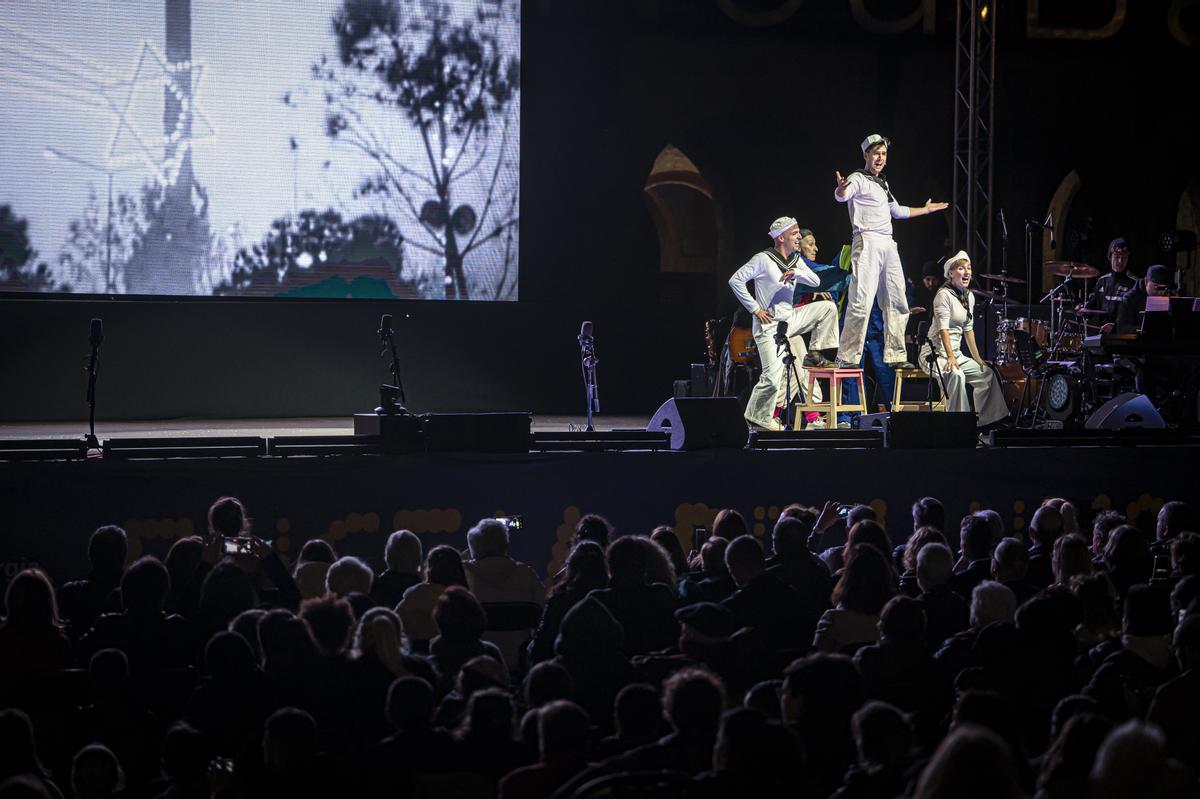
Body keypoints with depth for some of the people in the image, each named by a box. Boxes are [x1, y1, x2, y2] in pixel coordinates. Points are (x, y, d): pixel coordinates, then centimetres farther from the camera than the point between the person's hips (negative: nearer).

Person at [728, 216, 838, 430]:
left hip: (790, 319, 7)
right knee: (773, 375, -15)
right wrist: (755, 309, -14)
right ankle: (757, 417, 1)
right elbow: (736, 280, -13)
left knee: (828, 308, -3)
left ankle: (816, 354, 2)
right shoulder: (764, 259, -11)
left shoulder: (796, 260, 10)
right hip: (770, 325, -7)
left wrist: (796, 272, -18)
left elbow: (815, 281, 2)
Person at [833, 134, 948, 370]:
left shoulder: (882, 183, 24)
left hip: (888, 245, 9)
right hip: (867, 242, -9)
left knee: (897, 303, 10)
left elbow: (897, 211, 39)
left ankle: (895, 355, 17)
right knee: (861, 302, -16)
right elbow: (842, 196, -25)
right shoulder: (858, 179, -2)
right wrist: (841, 189, -49)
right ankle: (847, 357, -16)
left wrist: (926, 209, 49)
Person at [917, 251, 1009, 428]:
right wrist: (950, 357, -33)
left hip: (956, 353, 9)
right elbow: (943, 329, -23)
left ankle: (984, 423, 11)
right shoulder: (944, 294, -14)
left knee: (987, 374, 6)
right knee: (957, 375, -34)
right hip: (935, 353, -9)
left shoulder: (969, 297, 12)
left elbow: (968, 330, 17)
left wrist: (977, 359, 13)